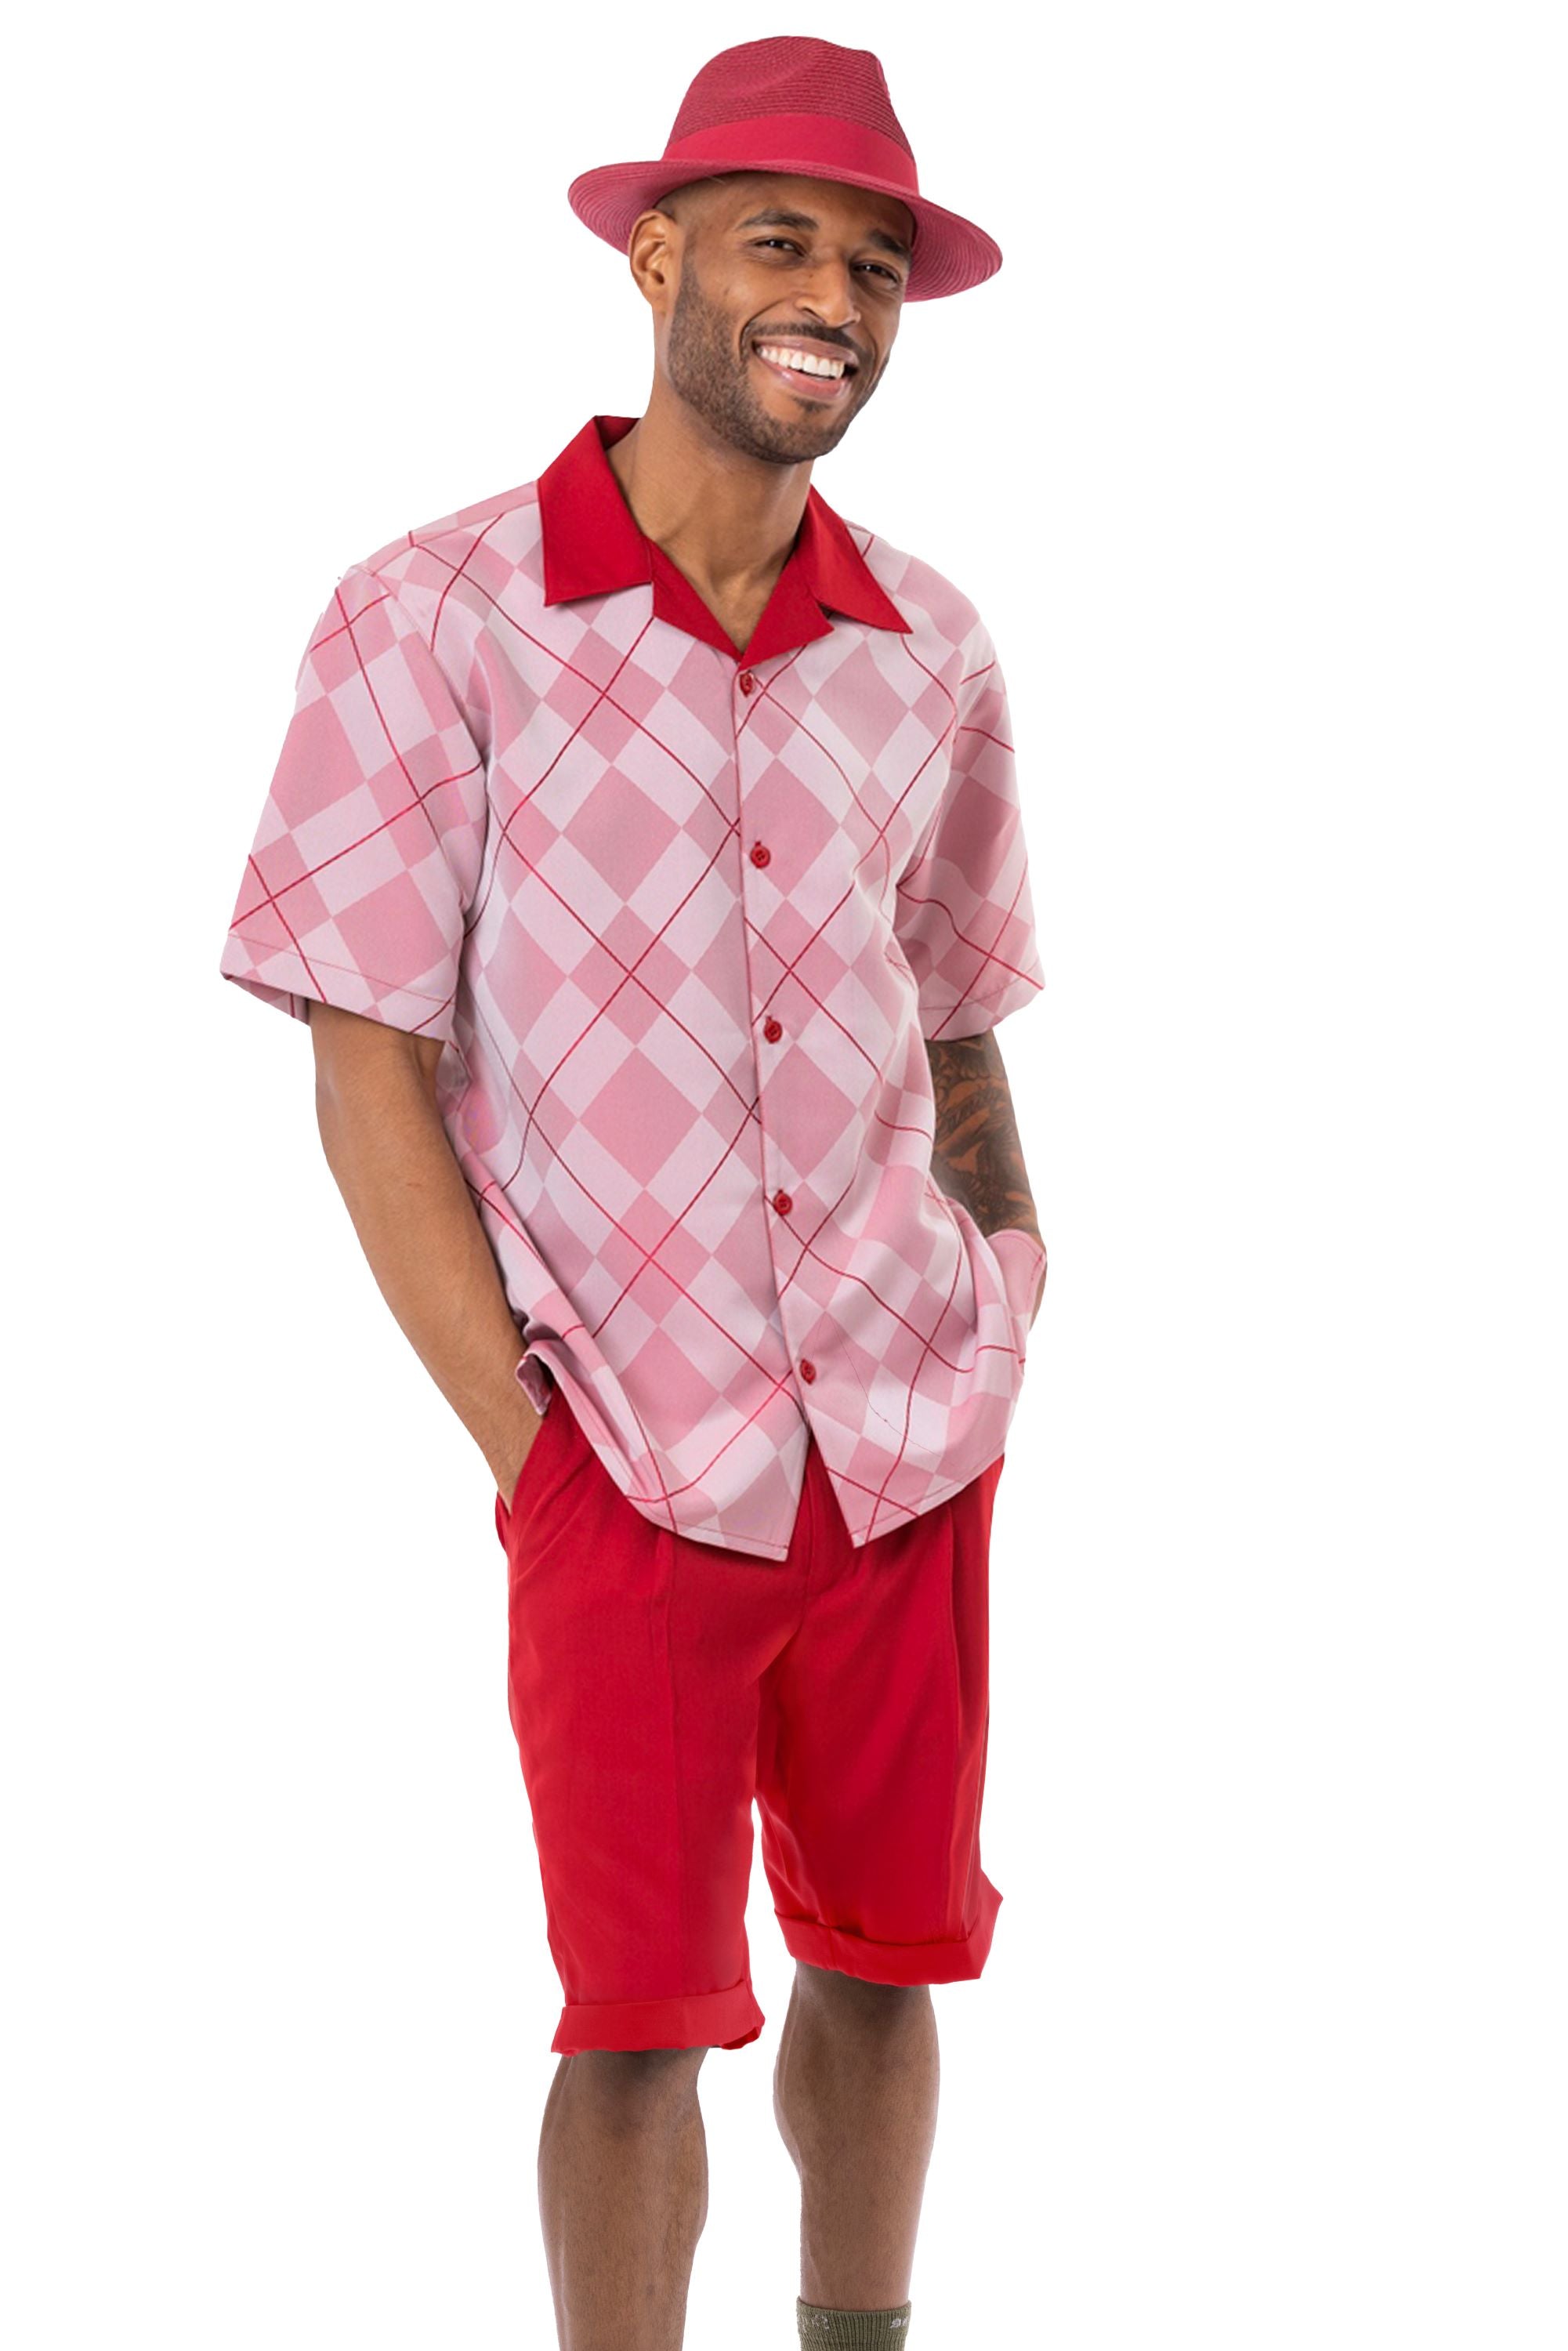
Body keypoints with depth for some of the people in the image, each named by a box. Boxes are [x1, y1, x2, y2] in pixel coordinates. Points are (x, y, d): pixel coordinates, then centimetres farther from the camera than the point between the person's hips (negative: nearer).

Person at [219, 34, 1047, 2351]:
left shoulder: (929, 652, 3)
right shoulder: (435, 620, -9)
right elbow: (369, 1073, -8)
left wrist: (1005, 1321, 3)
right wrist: (532, 1449, -11)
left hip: (909, 1444, 4)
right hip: (633, 1466, -4)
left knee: (886, 1959, 16)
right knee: (641, 2015, 5)